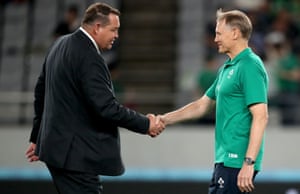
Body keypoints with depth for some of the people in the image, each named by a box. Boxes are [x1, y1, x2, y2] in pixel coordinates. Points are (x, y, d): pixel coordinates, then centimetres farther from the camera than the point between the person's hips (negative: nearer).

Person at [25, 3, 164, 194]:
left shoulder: (61, 45, 10)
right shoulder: (89, 58, -20)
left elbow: (41, 90, 19)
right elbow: (106, 107, -24)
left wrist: (38, 136, 26)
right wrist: (145, 124, -12)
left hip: (57, 146, 10)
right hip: (76, 155, -10)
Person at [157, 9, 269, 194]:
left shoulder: (250, 67, -13)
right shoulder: (227, 68, 18)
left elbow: (261, 117, -21)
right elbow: (202, 105, 26)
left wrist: (249, 162, -26)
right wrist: (165, 119, 19)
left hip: (237, 161, -10)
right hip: (225, 159, 10)